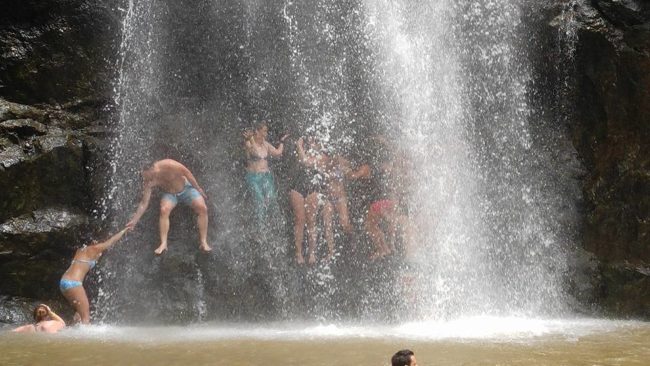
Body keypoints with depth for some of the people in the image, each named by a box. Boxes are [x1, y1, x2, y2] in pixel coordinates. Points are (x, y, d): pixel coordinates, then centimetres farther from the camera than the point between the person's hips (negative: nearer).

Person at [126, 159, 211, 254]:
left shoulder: (169, 165, -34)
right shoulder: (148, 182, -21)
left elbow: (187, 173, -20)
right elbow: (144, 203, -15)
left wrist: (198, 189, -11)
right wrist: (134, 221, -19)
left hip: (186, 188, -2)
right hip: (170, 194, 2)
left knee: (202, 208, -23)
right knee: (164, 210, -28)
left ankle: (203, 242, -21)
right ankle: (163, 243, -27)